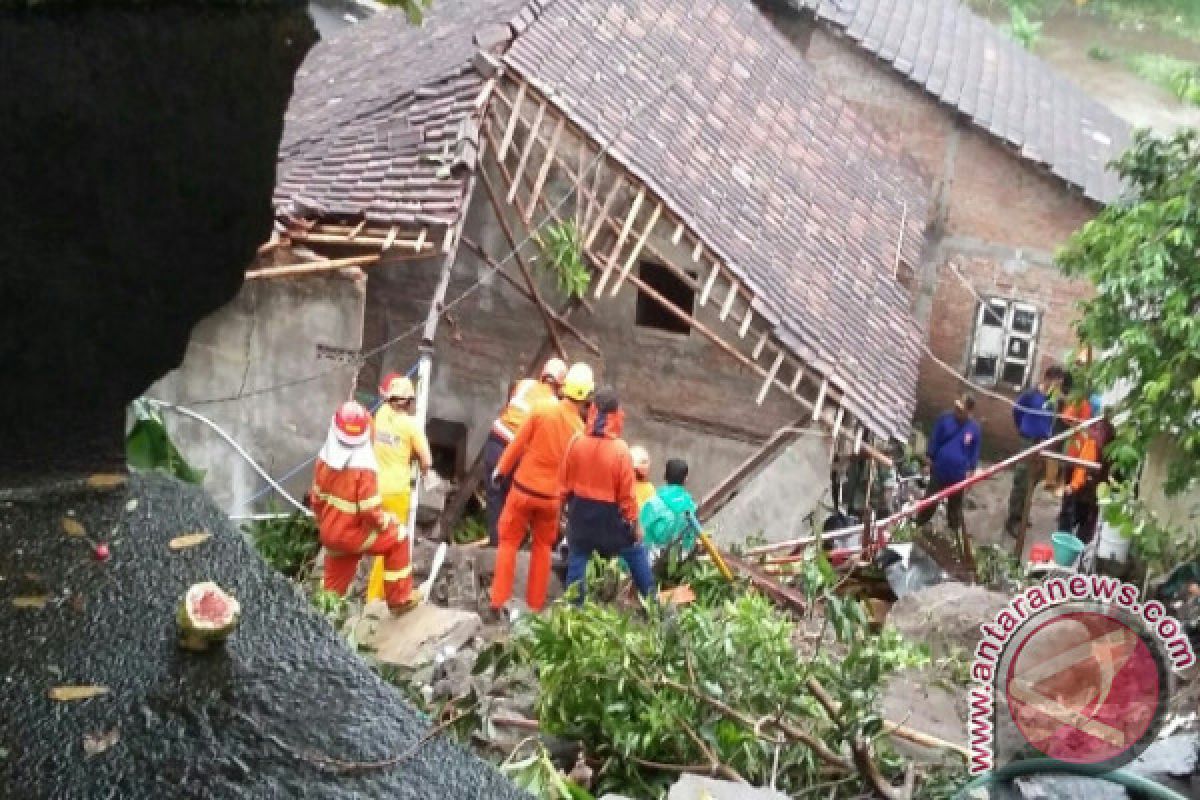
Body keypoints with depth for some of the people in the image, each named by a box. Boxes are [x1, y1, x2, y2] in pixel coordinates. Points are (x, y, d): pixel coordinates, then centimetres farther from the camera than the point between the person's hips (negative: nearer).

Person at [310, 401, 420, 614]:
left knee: (335, 579, 22)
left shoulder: (325, 457, -2)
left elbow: (316, 496, 8)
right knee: (397, 539, 10)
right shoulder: (364, 467, -23)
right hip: (353, 534, -7)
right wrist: (384, 523, -3)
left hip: (329, 533, 7)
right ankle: (400, 598, 16)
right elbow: (370, 509, -23)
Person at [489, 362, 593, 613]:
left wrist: (501, 469, 8)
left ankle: (498, 601, 13)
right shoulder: (580, 429, -11)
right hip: (551, 496, 1)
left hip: (523, 488, -1)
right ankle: (535, 604, 22)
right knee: (542, 546, 19)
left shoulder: (541, 413, -14)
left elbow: (517, 445, -6)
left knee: (509, 541, 13)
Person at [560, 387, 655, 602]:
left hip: (580, 511, 2)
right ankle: (651, 599, 25)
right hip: (610, 514, -2)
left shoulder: (577, 442, -10)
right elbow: (627, 492, -12)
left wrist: (565, 504, 17)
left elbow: (564, 481, 0)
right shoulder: (621, 449, -18)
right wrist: (634, 522, 1)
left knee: (577, 560, 12)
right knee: (636, 554, 17)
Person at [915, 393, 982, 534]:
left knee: (955, 506, 17)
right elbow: (934, 440, -3)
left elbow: (974, 453, 1)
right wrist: (929, 460, 0)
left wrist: (971, 471, 1)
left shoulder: (974, 428, -9)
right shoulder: (945, 419, -11)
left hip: (958, 475, 0)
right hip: (939, 470, 0)